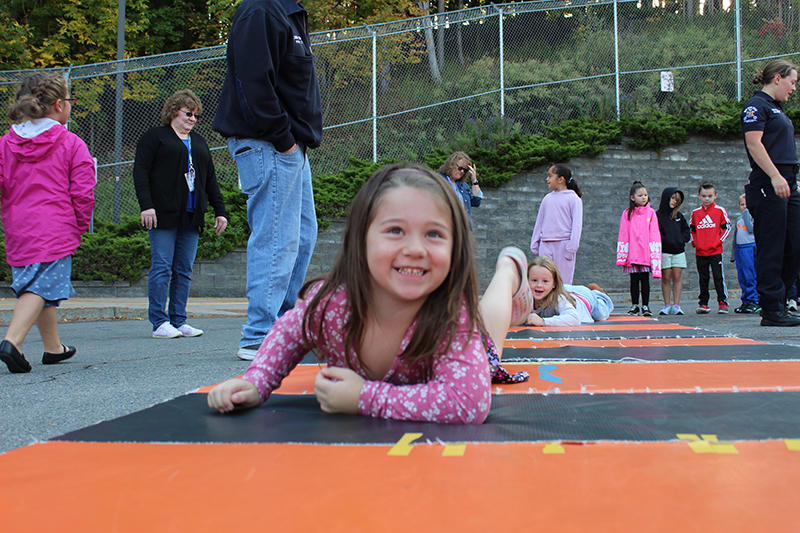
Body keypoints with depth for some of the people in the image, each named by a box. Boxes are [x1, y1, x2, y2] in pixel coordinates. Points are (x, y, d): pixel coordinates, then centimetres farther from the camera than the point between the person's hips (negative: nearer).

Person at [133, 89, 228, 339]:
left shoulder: (199, 142, 23)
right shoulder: (154, 137, 6)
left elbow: (210, 179, 23)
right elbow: (140, 171, -3)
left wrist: (219, 211, 15)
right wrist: (146, 205, -15)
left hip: (191, 216, 5)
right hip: (164, 215, -5)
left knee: (184, 271, 3)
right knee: (162, 267, -7)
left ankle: (179, 321, 8)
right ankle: (159, 322, -2)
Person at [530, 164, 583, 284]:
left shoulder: (573, 198, 1)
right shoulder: (547, 198, 16)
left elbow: (577, 224, -4)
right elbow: (539, 221, 20)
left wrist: (571, 247, -12)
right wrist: (534, 243, 15)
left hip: (563, 244, -4)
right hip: (545, 246, 5)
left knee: (563, 281, -4)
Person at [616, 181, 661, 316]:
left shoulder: (651, 213, 4)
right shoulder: (627, 213, 5)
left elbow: (654, 235, 2)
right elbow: (623, 235, 4)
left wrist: (654, 254, -6)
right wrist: (622, 255, -2)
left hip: (646, 253, 0)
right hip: (632, 253, 0)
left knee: (645, 279, 2)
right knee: (634, 279, 6)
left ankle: (645, 305, 9)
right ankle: (634, 305, 16)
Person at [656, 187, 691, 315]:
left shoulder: (679, 216, 16)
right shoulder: (657, 215, 0)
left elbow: (686, 232, 16)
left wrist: (680, 240, -3)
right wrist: (666, 241, -14)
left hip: (678, 251, 4)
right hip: (664, 252, -4)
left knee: (677, 277, -1)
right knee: (666, 278, -2)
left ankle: (676, 305, 0)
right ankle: (667, 305, 3)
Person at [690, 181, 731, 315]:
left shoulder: (720, 211, 0)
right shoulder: (695, 213, 8)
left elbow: (727, 227, 3)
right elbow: (691, 230, 17)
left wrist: (719, 240, -7)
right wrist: (694, 242, 4)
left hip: (716, 251, -3)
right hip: (700, 252, 3)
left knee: (719, 278, -3)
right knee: (702, 279, 8)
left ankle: (723, 302, 4)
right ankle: (703, 303, 15)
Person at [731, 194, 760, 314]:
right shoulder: (738, 219, 18)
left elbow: (751, 229, -19)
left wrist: (746, 214, -11)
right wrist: (733, 254, 18)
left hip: (750, 248, -7)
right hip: (739, 249, 7)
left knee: (751, 277, -7)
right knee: (742, 278, 8)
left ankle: (754, 302, -4)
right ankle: (746, 301, 14)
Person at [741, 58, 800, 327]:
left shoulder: (776, 109, 23)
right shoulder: (756, 105, -5)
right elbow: (754, 143, -16)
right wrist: (775, 176, -23)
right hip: (767, 184, -10)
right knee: (771, 249, -7)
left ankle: (773, 299, 15)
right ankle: (772, 310, -2)